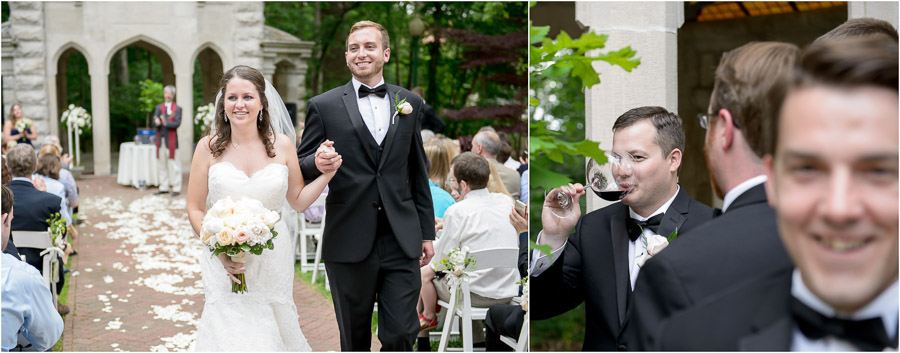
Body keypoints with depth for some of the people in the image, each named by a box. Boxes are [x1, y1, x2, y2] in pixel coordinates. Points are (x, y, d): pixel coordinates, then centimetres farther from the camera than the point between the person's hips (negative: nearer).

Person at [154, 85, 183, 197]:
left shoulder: (177, 109, 3)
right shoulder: (159, 107, 14)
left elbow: (177, 123, -9)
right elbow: (154, 122, 5)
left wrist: (166, 123, -22)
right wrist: (157, 122, -18)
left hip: (171, 140, -4)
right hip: (160, 139, 4)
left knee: (173, 164, -5)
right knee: (161, 164, 6)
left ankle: (176, 188, -1)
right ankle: (164, 187, 14)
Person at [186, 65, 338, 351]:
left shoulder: (281, 145, -1)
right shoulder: (209, 147, -4)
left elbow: (298, 201, 7)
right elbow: (195, 209, -1)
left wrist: (326, 174, -8)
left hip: (272, 261, 1)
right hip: (225, 263, -1)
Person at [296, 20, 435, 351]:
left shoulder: (410, 103, 10)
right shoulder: (323, 106, 1)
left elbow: (419, 172, 14)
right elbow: (301, 166, 4)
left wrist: (426, 232, 13)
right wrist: (318, 163, -20)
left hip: (401, 240, 1)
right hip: (349, 244, -1)